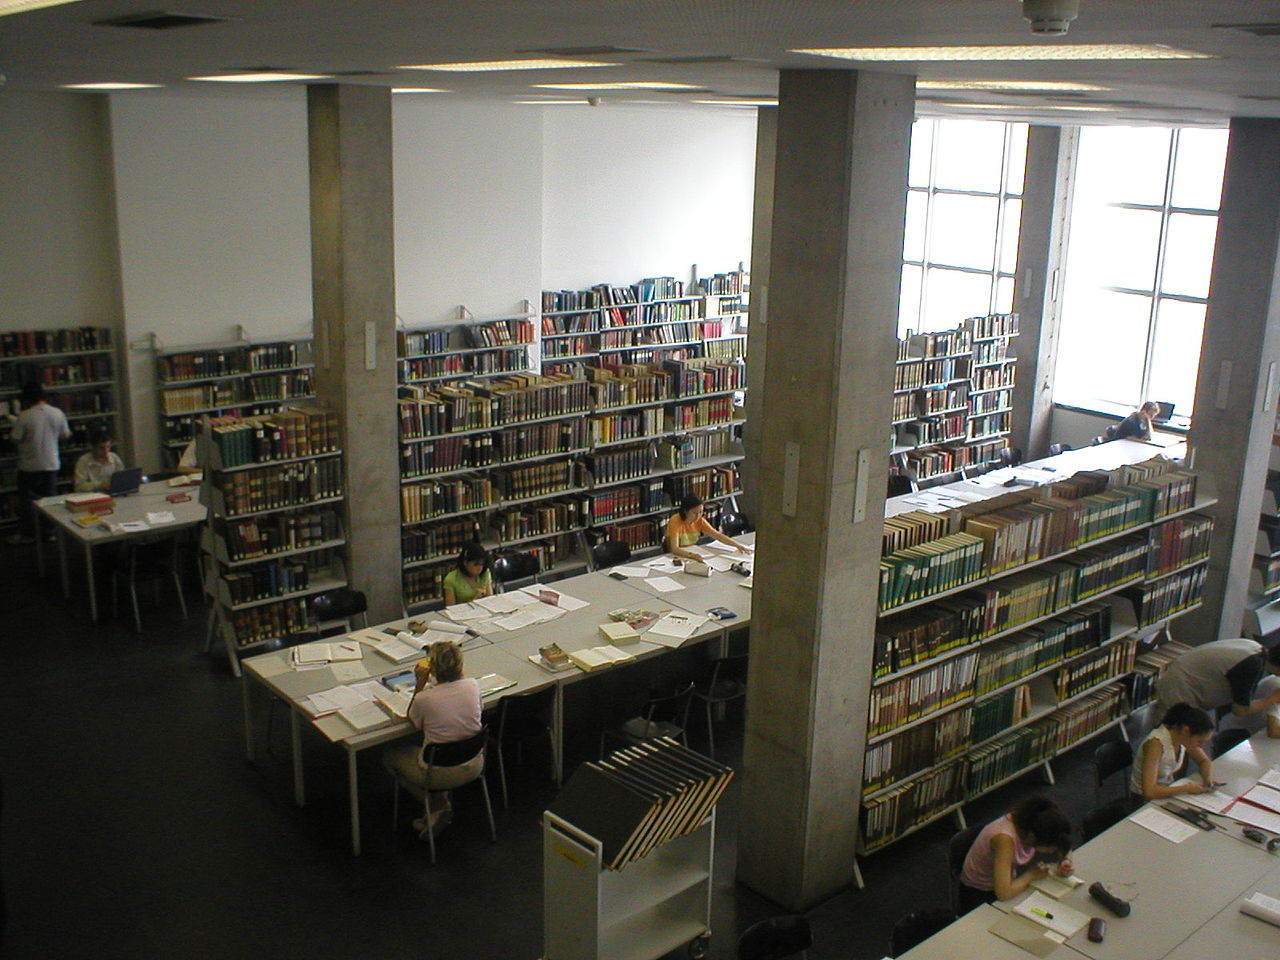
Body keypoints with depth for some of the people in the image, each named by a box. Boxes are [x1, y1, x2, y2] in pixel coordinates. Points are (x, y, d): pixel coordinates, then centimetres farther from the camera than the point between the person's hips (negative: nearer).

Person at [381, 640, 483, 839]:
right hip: (474, 767, 5)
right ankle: (441, 801, 22)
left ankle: (437, 804, 19)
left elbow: (411, 720, -1)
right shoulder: (472, 686, -13)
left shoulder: (425, 699, -24)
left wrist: (420, 684, -8)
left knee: (390, 753, 20)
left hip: (441, 774, -5)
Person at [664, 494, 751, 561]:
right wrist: (690, 554, -46)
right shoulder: (675, 521, -19)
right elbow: (674, 548, -28)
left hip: (693, 556, 5)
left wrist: (738, 545, -18)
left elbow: (718, 535, -6)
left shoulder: (700, 521, -2)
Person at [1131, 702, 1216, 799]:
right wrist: (1187, 788, -27)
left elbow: (1204, 761, 13)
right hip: (1144, 802, -8)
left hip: (1167, 794, 8)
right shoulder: (1155, 743, -28)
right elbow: (1149, 791, -34)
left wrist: (1208, 779, -8)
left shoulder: (1184, 737, -7)